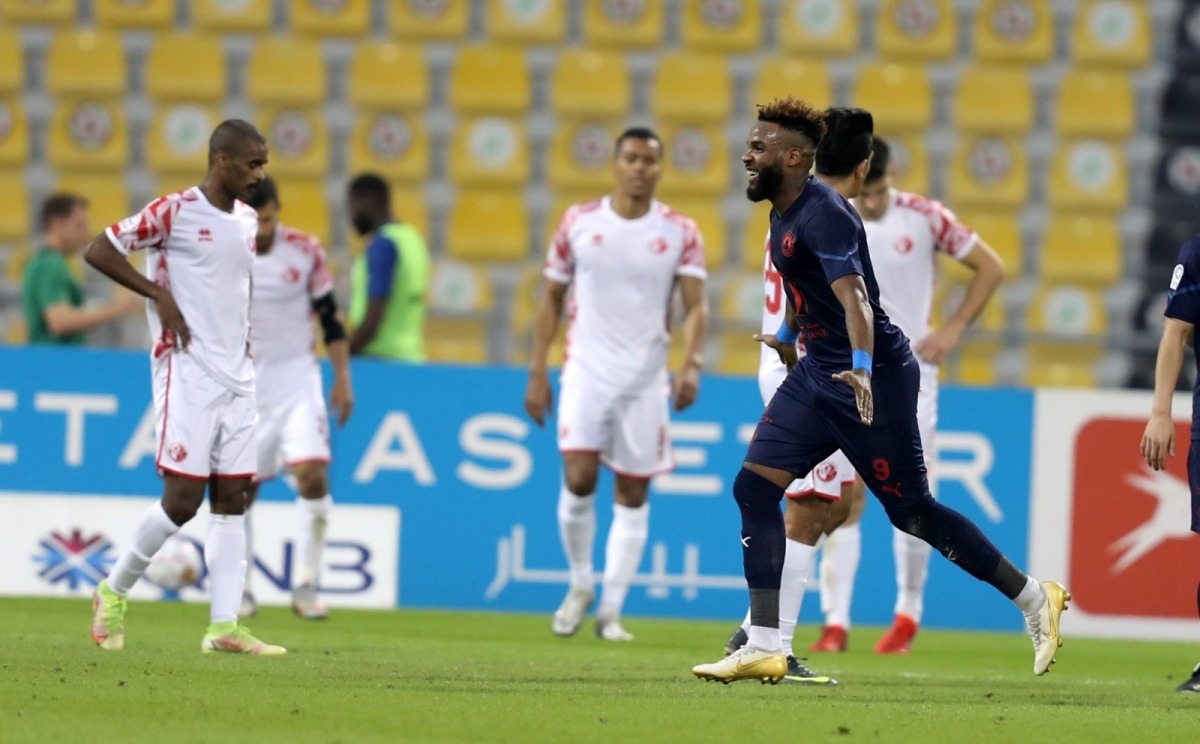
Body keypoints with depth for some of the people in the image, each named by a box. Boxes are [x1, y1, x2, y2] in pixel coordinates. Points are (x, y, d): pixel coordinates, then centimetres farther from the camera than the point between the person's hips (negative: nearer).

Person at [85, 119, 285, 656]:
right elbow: (99, 251, -8)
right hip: (186, 373, -7)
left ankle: (224, 627, -1)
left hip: (237, 378, 7)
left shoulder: (248, 220, 14)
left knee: (231, 499, 1)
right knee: (183, 498, -9)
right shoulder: (174, 211, -8)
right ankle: (113, 592, 11)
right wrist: (159, 294, -14)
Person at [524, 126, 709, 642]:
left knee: (633, 493, 3)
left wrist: (692, 363, -23)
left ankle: (611, 610, 10)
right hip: (587, 371, -1)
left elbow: (696, 305, -5)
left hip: (646, 378, 1)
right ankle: (580, 585, 9)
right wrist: (537, 372, 4)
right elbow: (551, 299, 9)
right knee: (579, 478, -14)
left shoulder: (679, 232, 1)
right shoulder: (579, 223, 2)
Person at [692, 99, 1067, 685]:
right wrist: (787, 334, 46)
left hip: (874, 378, -9)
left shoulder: (823, 215, -21)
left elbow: (853, 294, -36)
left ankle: (1035, 599, 13)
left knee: (912, 512, -3)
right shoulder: (783, 213, 9)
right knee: (753, 487, -3)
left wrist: (862, 368, -50)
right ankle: (763, 649, -2)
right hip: (817, 373, 9)